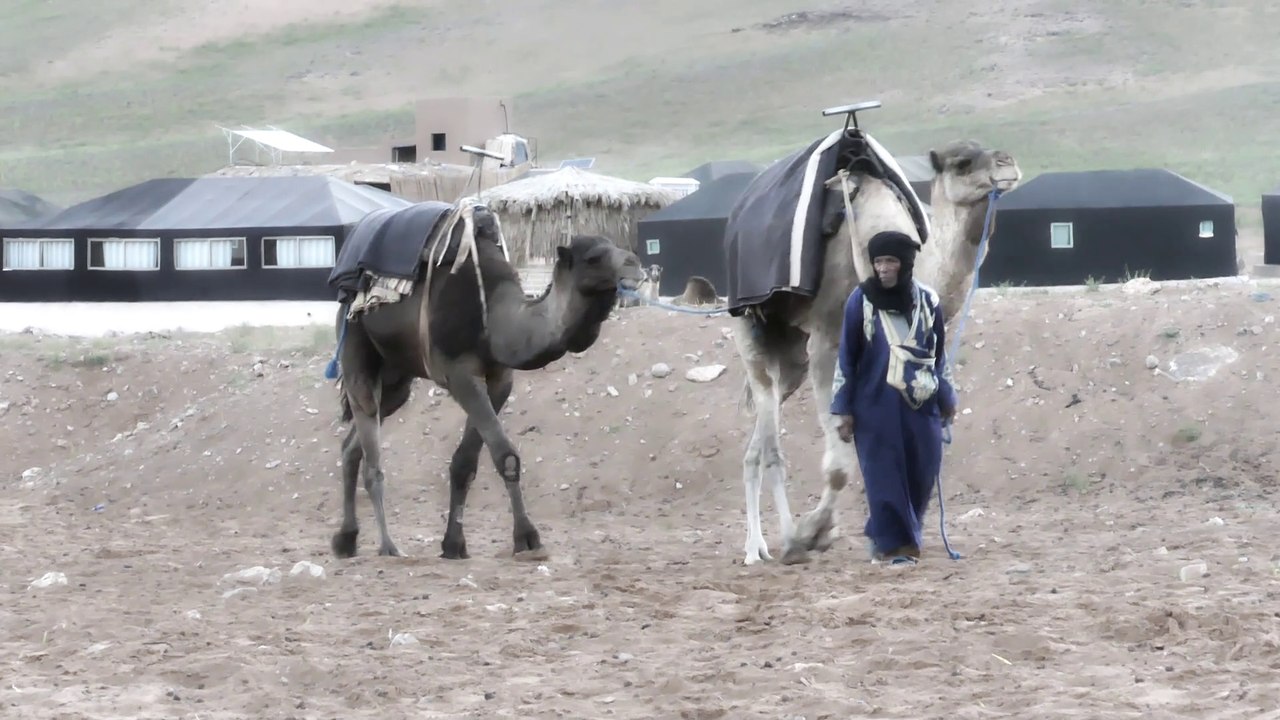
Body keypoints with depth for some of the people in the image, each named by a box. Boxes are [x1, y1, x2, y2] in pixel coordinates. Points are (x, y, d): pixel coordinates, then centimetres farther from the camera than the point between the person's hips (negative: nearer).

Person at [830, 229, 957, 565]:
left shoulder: (928, 300, 4)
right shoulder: (861, 301, -4)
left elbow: (939, 354, 15)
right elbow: (846, 357, 0)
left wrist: (946, 397, 17)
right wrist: (844, 409, -2)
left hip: (921, 405, 3)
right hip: (875, 404, -3)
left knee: (921, 474, 4)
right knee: (885, 474, -5)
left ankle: (883, 535, 22)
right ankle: (893, 543, 2)